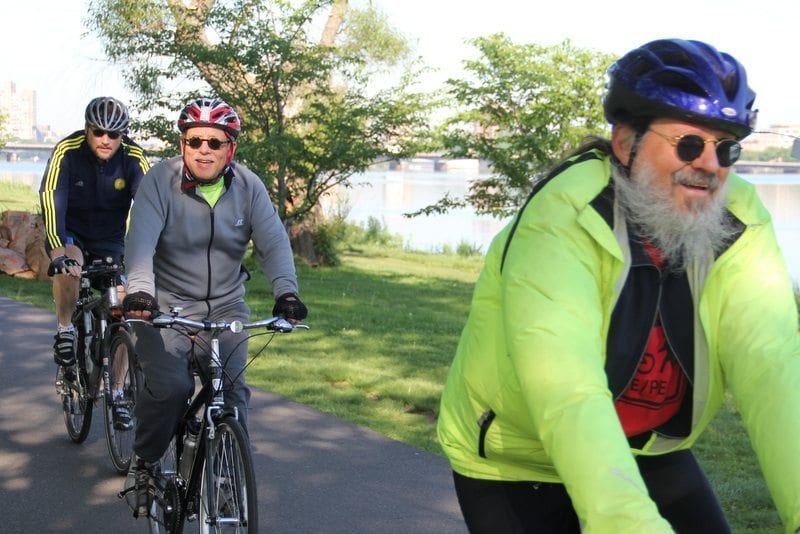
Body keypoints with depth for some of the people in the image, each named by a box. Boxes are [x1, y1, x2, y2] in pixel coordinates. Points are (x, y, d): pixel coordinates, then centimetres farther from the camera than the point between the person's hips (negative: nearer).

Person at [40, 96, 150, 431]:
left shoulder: (133, 158, -19)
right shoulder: (68, 151, -23)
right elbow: (52, 201, -33)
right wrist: (58, 251, -47)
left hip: (111, 241, 2)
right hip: (70, 234, -2)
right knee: (69, 263, -36)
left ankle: (116, 393, 6)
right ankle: (64, 331, -11)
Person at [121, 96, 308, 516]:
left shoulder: (249, 187, -5)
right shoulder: (160, 181, -13)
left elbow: (273, 243, -13)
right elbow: (141, 239, -26)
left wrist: (285, 292, -31)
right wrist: (139, 289, -44)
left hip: (226, 305, 3)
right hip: (166, 302, -2)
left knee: (232, 391, -8)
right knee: (169, 387, -19)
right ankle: (144, 464, 7)